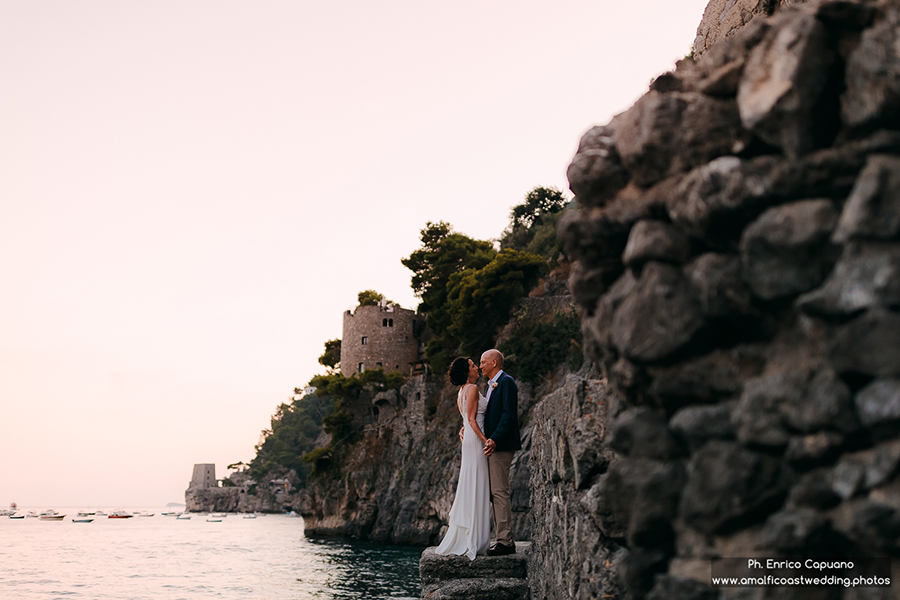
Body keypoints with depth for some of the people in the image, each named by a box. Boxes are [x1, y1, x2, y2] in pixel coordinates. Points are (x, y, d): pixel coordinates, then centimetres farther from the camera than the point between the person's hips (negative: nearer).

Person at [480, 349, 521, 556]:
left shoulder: (506, 382, -10)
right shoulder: (492, 385, 21)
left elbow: (509, 415, -18)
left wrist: (495, 439, -25)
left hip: (501, 446, -10)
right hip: (492, 446, 10)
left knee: (500, 492, -10)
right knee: (494, 493, 11)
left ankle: (505, 542, -8)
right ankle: (504, 539, 15)